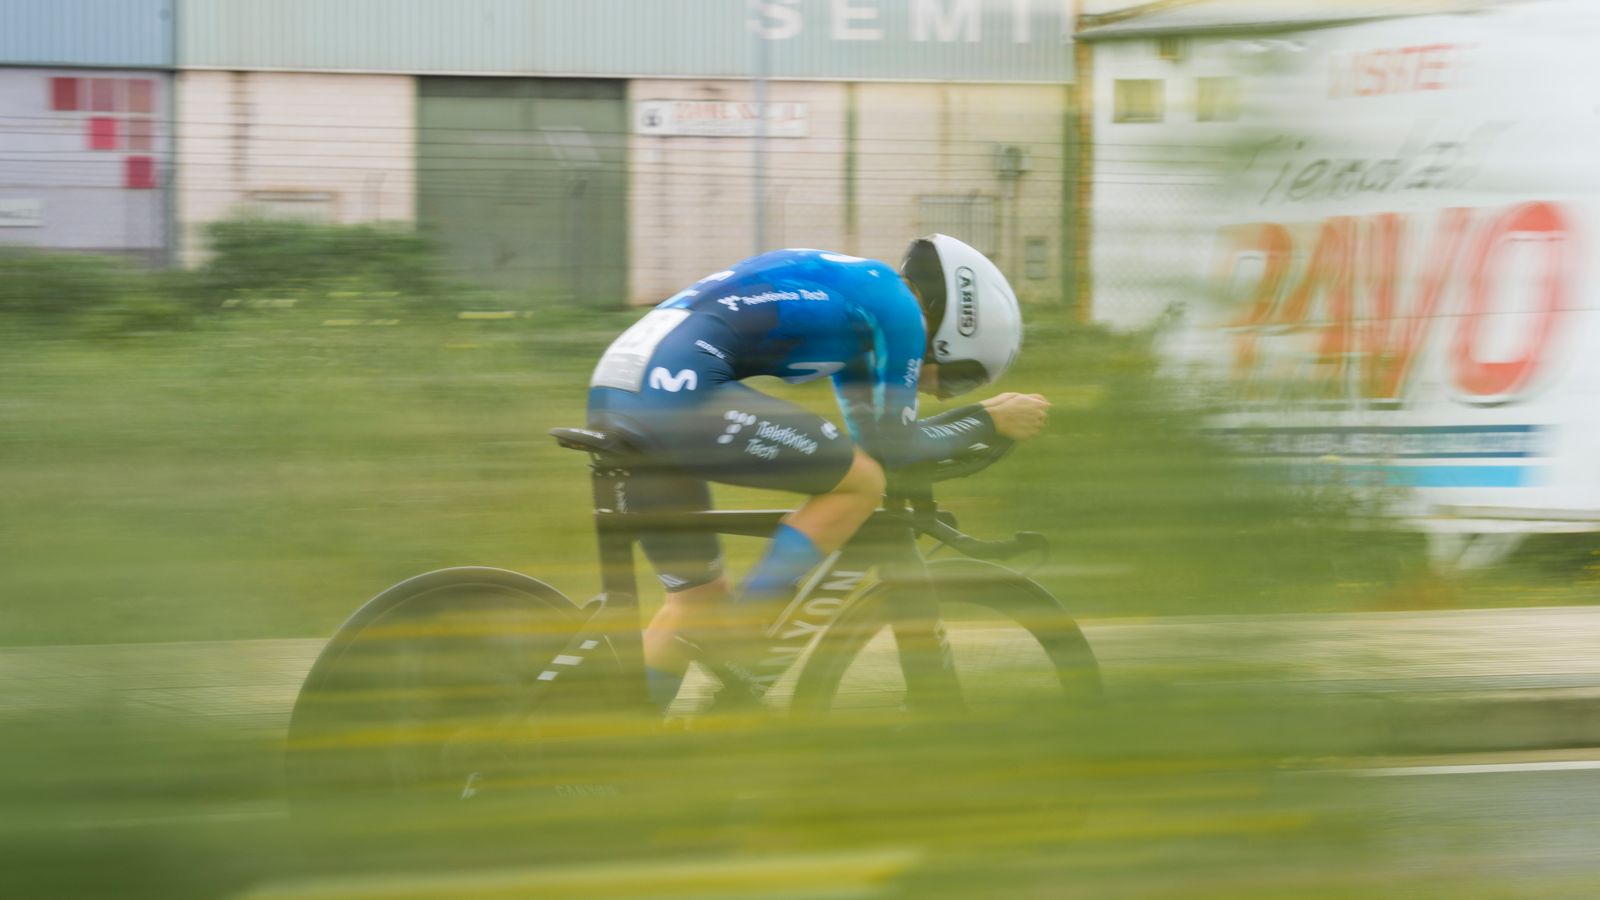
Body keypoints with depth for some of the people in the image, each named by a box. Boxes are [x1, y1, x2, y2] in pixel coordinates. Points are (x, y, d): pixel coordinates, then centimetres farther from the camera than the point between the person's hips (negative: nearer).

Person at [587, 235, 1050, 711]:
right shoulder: (898, 305, 1)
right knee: (861, 482, -3)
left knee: (699, 602, 18)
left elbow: (870, 436, 37)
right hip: (677, 389, -10)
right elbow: (895, 447, 4)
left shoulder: (850, 287, 28)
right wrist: (989, 419, 16)